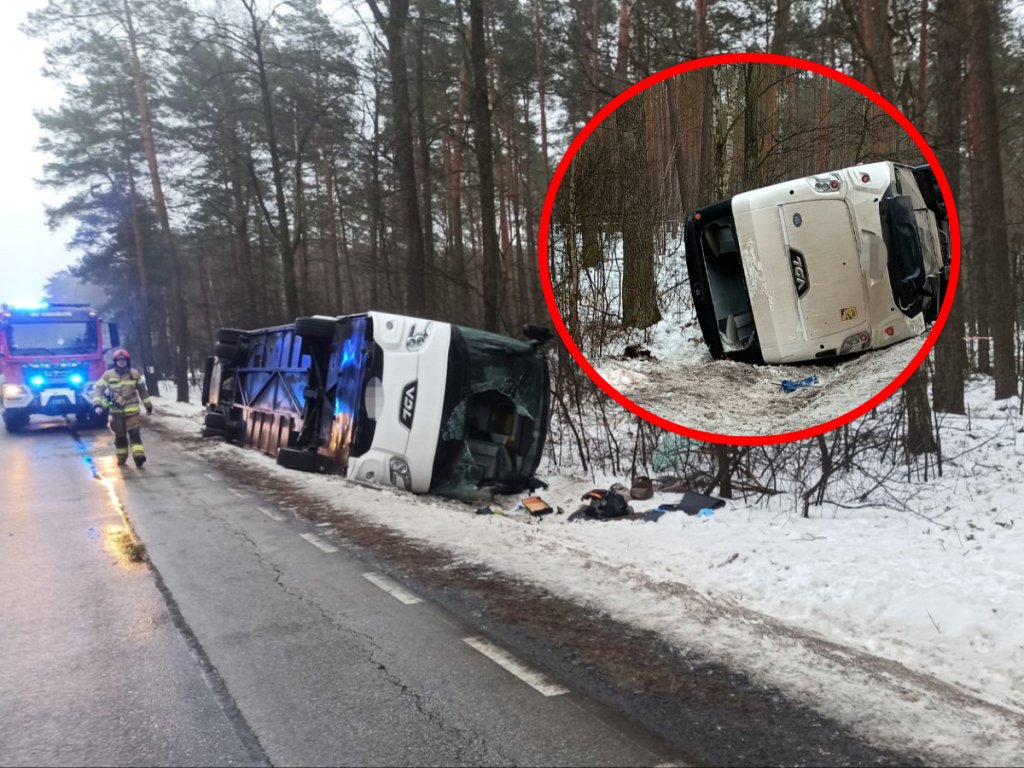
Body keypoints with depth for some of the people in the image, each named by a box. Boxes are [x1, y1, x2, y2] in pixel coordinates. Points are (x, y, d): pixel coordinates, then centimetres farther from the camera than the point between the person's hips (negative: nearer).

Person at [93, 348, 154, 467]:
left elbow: (142, 390, 13)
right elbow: (98, 389, -1)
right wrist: (98, 405, -15)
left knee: (134, 433, -14)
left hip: (132, 410, -1)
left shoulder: (135, 374, 4)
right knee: (120, 436, 10)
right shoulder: (108, 375, -1)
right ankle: (122, 457, 24)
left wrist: (148, 406, 16)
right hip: (116, 411, 1)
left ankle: (139, 455, -24)